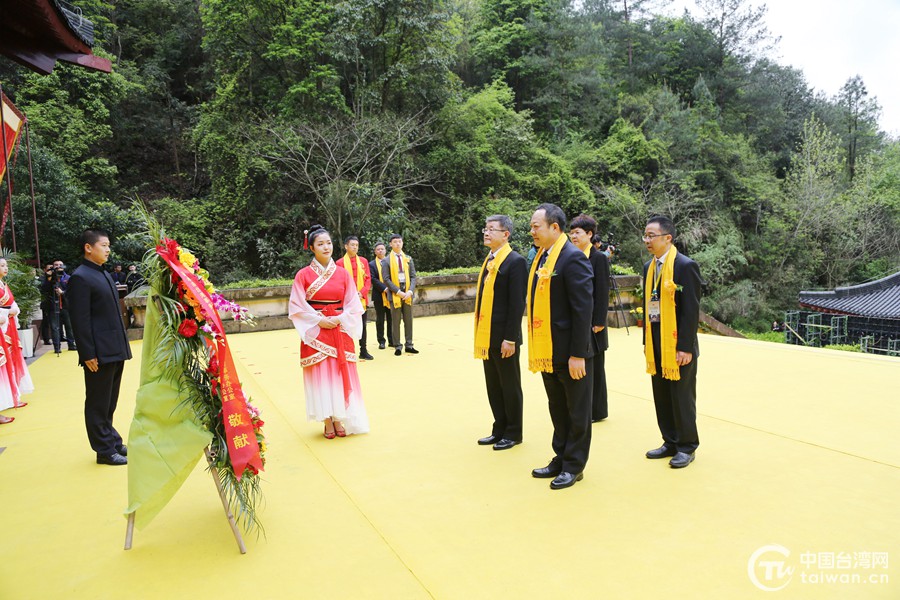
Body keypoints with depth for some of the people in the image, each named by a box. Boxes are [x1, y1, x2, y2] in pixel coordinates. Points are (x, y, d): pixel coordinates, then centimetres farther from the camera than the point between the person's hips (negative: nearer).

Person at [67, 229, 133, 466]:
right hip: (99, 354, -8)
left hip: (115, 351, 9)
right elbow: (80, 320, -16)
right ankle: (104, 450, 13)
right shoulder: (80, 277, -12)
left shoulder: (105, 275, 16)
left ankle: (112, 440, 30)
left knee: (109, 402, 18)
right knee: (98, 404, 4)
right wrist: (88, 355, -18)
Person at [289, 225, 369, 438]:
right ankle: (327, 421, 11)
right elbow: (297, 307, -4)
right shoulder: (303, 275, -3)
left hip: (340, 331, 2)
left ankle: (339, 418, 16)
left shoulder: (342, 273, 4)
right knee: (320, 375, 0)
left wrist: (339, 319, -11)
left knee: (340, 374, 4)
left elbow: (353, 305, 4)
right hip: (316, 332, -2)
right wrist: (319, 321, -13)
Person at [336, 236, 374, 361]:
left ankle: (363, 351, 18)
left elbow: (368, 279, 5)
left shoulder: (363, 261, 8)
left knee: (362, 326, 9)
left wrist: (362, 293, -9)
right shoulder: (340, 263, -3)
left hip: (361, 300, 3)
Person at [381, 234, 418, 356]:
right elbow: (386, 279, -7)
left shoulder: (408, 258, 10)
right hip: (395, 294, -3)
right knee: (395, 322, 2)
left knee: (408, 320, 7)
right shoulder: (386, 260, -1)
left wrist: (410, 291, -8)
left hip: (407, 294, 3)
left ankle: (409, 345, 15)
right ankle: (397, 346, 9)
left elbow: (413, 276, 7)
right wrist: (398, 291, -14)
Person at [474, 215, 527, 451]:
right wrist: (480, 332, 11)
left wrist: (510, 339, -19)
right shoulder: (488, 260, 12)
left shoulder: (515, 261, -12)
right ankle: (499, 429, 29)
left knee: (510, 386, 7)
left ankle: (513, 433, 21)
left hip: (504, 337, -8)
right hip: (487, 336, 8)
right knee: (493, 387, 16)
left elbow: (517, 303, -17)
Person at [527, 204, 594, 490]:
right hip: (548, 351, 8)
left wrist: (577, 354, -19)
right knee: (558, 410, 19)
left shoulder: (573, 258, -16)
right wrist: (536, 349, 12)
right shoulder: (540, 257, 10)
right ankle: (561, 459, 34)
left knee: (576, 412, 9)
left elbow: (583, 309, -19)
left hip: (570, 353, -8)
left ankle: (574, 466, 23)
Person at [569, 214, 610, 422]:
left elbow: (602, 292, -12)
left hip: (591, 322, -6)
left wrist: (599, 322, -15)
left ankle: (597, 411, 17)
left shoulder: (599, 258, -8)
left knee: (595, 367, 5)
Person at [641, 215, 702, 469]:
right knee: (662, 397, 14)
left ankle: (687, 447, 19)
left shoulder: (686, 266, -12)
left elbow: (691, 309, -15)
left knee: (682, 397, 4)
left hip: (678, 344, -7)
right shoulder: (649, 266, 11)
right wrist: (646, 341, 12)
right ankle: (670, 442, 27)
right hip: (656, 343, 7)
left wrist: (685, 347, -17)